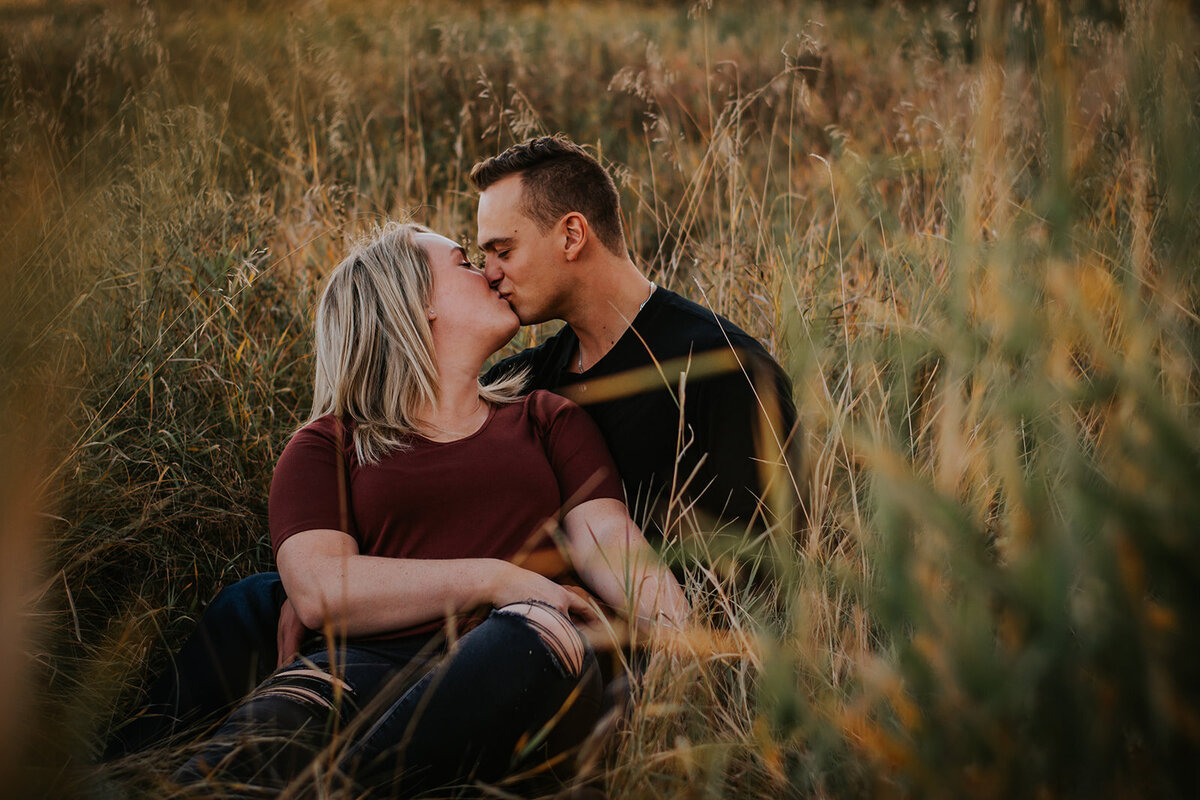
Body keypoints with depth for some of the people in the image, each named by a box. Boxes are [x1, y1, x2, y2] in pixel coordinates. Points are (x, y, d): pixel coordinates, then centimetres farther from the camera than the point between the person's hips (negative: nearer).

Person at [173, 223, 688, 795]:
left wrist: (678, 634, -12)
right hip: (374, 660, -2)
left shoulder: (547, 419, 28)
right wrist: (497, 579, -8)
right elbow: (318, 589, 0)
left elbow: (609, 539, 10)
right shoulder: (327, 445, 19)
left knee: (524, 637, -38)